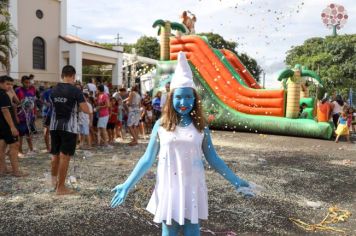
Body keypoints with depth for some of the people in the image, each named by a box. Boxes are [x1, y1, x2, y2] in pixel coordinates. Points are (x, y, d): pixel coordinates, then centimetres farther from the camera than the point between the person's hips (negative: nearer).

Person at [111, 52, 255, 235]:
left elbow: (213, 158, 4)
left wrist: (236, 182, 4)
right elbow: (148, 159, 0)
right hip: (169, 188, 0)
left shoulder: (200, 126, -1)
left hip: (193, 188, 1)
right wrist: (128, 184, -4)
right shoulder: (161, 125, -4)